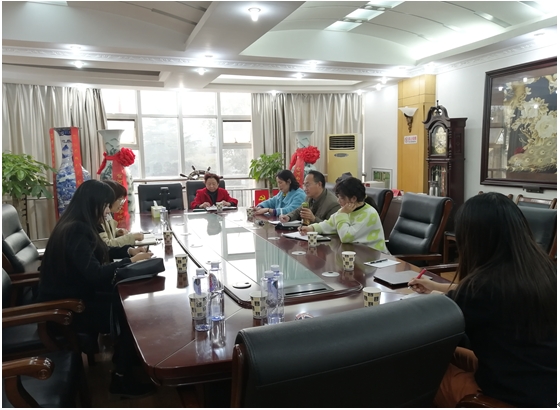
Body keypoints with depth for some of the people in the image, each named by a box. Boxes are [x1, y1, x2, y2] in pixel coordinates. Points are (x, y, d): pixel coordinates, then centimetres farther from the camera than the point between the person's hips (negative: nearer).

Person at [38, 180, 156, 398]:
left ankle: (126, 364, 11)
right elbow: (95, 274, -33)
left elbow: (100, 253, 19)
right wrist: (130, 261, -23)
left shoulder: (79, 227, 6)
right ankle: (121, 379, 3)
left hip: (76, 296, 9)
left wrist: (128, 250, 2)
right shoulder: (75, 232, -25)